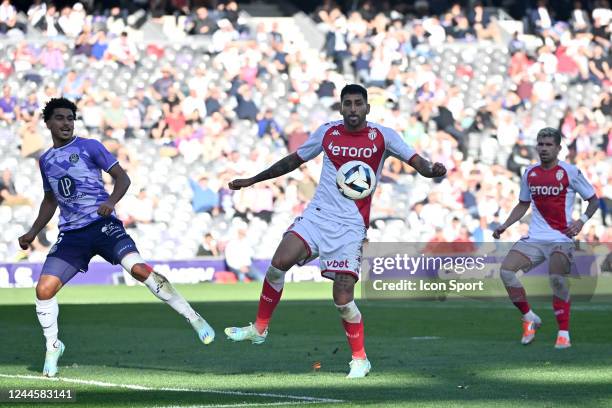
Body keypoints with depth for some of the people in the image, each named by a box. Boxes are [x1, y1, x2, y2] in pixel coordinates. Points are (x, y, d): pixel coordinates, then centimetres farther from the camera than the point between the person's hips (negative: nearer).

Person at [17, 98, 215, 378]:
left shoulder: (89, 147, 2)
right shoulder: (46, 161, 16)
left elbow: (122, 178, 0)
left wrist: (111, 201, -20)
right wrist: (33, 233, 18)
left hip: (102, 225, -4)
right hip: (70, 235, 4)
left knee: (138, 268, -26)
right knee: (44, 289, -11)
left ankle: (194, 319, -19)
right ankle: (53, 347, 13)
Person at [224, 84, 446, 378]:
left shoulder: (382, 136, -2)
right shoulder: (328, 132, 7)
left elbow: (416, 161, -5)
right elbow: (294, 160, 18)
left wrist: (432, 170, -29)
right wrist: (252, 180, 20)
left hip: (351, 226, -3)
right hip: (317, 215, 3)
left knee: (343, 298, -10)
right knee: (279, 263, -17)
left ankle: (360, 359, 10)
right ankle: (259, 329, 3)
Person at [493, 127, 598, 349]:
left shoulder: (570, 172, -3)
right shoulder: (529, 173, 10)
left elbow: (593, 200, 4)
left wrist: (581, 220, -13)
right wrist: (505, 225, 11)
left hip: (561, 238, -4)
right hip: (534, 238, 5)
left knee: (557, 277, -26)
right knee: (506, 270, -15)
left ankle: (564, 333, -13)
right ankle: (530, 318, 3)